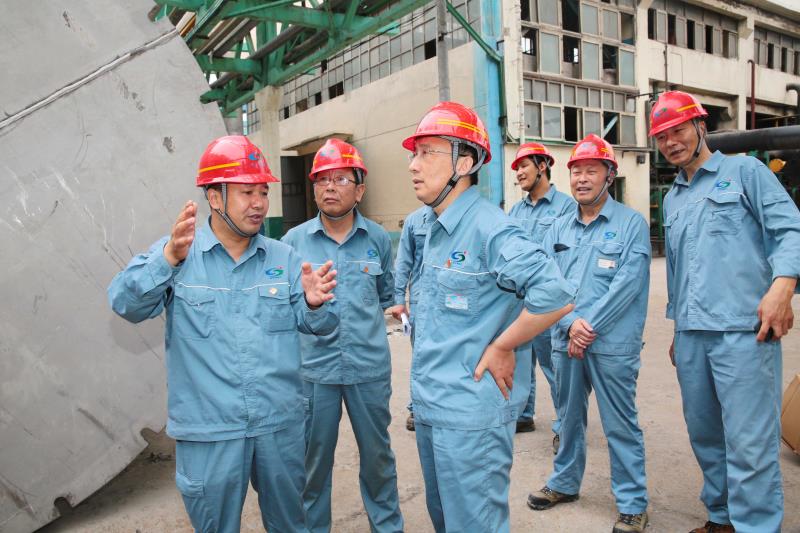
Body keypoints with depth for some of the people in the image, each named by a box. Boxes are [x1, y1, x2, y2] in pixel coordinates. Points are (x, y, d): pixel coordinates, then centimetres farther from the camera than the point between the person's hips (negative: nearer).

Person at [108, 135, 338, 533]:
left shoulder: (283, 257, 4)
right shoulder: (178, 251, -5)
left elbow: (315, 324, -1)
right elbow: (126, 304, -18)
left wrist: (314, 303, -24)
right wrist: (168, 260, -35)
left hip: (281, 422, 3)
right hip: (208, 429, -2)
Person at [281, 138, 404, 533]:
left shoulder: (378, 239, 0)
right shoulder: (295, 240, -2)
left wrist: (365, 322, 9)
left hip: (370, 366, 1)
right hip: (314, 366, 0)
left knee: (377, 453, 15)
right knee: (315, 456, 13)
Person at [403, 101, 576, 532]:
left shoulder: (488, 229, -19)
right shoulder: (435, 230, 10)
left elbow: (556, 297, -28)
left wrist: (501, 348, -19)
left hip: (470, 415, -9)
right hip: (429, 408, 9)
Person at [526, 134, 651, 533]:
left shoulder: (631, 223, -3)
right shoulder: (559, 228, 10)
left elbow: (627, 283, -12)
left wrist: (589, 325, -15)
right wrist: (570, 323, -11)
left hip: (613, 342, -4)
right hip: (565, 339, 5)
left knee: (620, 424, 3)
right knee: (570, 415, 18)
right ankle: (564, 483, 35)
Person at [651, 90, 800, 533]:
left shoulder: (745, 171, 4)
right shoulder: (672, 199, 21)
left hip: (742, 330, -6)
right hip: (691, 335, 6)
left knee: (749, 442, -6)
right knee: (704, 435, 13)